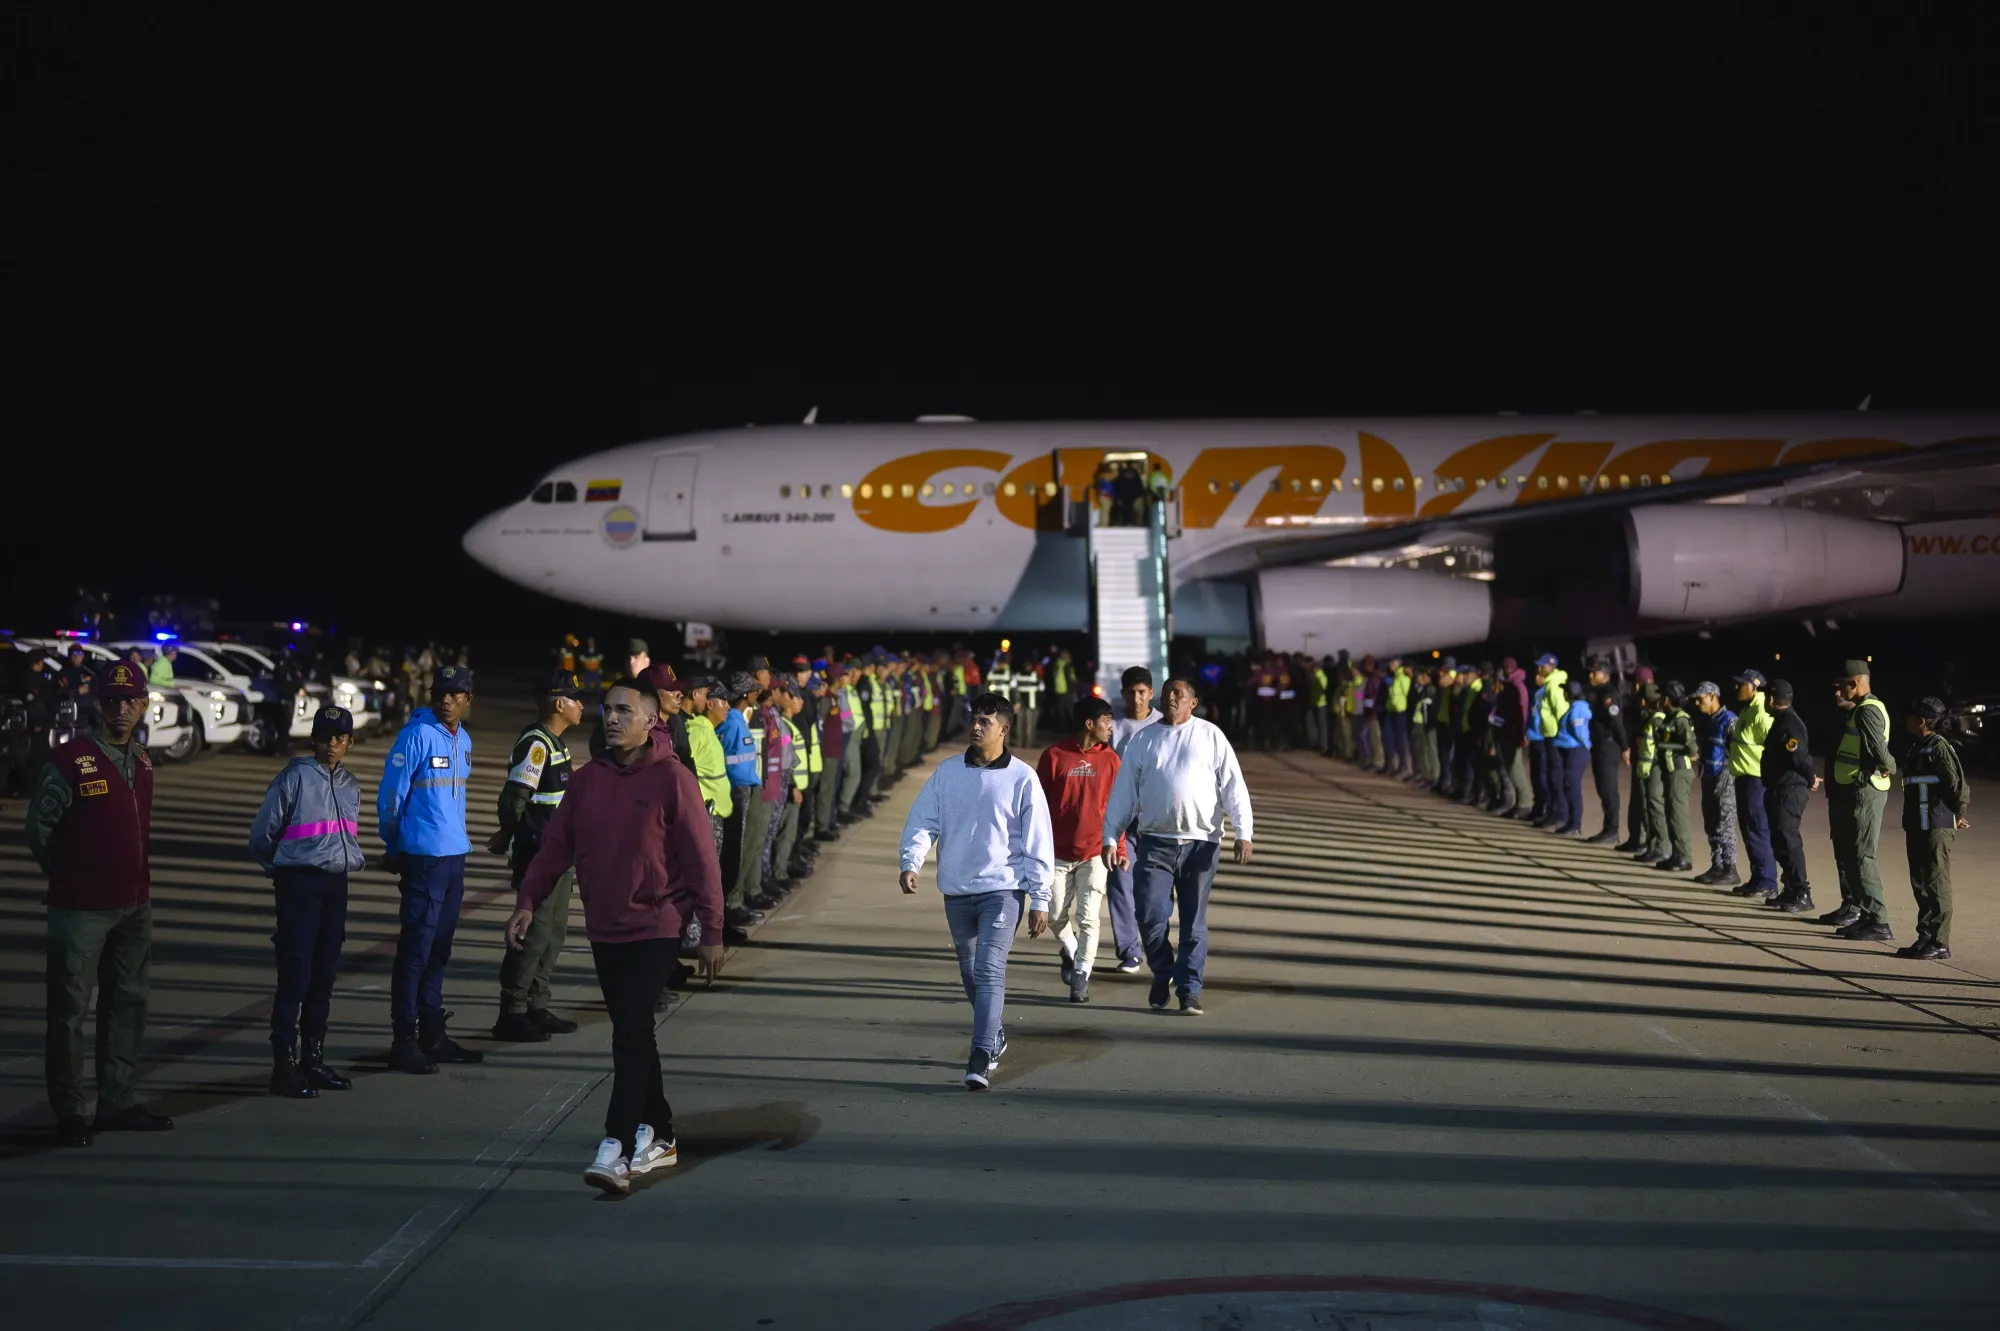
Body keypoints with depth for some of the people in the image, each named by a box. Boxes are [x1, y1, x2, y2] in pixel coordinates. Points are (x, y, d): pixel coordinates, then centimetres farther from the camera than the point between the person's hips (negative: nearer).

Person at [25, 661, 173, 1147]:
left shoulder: (141, 761, 9)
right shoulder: (68, 760, -12)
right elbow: (39, 828, -5)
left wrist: (136, 880, 14)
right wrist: (70, 877, 4)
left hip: (135, 905, 7)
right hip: (81, 907, -7)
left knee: (129, 1002, 13)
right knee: (70, 1010, 2)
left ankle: (119, 1104, 24)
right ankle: (69, 1114, 12)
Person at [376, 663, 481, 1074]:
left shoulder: (463, 741, 12)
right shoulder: (417, 735, -11)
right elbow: (391, 794, -9)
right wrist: (395, 847, -2)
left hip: (455, 856, 7)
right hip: (424, 858, -7)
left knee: (439, 950, 13)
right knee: (416, 950, -4)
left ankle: (433, 1035, 21)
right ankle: (403, 1040, 2)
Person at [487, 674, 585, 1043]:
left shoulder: (557, 743, 15)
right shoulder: (536, 743, -17)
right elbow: (513, 798, -21)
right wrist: (509, 836, -7)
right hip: (538, 856, -10)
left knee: (555, 930, 13)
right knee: (534, 932, -6)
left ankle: (536, 1008, 22)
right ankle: (511, 1015, 2)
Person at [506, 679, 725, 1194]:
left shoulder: (672, 779, -10)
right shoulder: (587, 779, 6)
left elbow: (701, 859, -10)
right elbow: (556, 845, 7)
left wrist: (711, 933, -11)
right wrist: (527, 901, -6)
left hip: (657, 928, -6)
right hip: (604, 929, 6)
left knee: (631, 1032, -13)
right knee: (633, 1034, 14)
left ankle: (618, 1148, -10)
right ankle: (658, 1136, 28)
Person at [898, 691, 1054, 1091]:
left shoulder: (1021, 777, -5)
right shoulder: (946, 773, 4)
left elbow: (1038, 841, -3)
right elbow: (922, 820, 1)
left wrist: (1040, 899, -5)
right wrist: (911, 862, -17)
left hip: (1003, 889, -4)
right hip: (956, 890, 4)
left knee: (990, 972, -15)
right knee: (970, 972, 17)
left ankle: (981, 1060, -17)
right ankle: (994, 1035, 39)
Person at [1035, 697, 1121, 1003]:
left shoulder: (1111, 759, 1)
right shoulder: (1054, 755, -5)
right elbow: (1037, 801, 1)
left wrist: (1119, 848, 2)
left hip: (1094, 854, 0)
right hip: (1058, 853, 0)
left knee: (1087, 918, -4)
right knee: (1056, 916, 6)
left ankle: (1081, 977, 7)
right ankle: (1071, 952, 35)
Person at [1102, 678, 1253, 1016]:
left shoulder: (1210, 736, 4)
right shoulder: (1143, 740, 8)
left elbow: (1233, 786, -1)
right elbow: (1123, 791, 7)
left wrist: (1243, 833, -10)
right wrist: (1110, 837, 2)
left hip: (1201, 842, -1)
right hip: (1155, 842, 1)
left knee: (1194, 921, 5)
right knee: (1150, 916, -6)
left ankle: (1189, 989, 15)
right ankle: (1162, 972, 20)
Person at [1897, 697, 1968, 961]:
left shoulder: (1939, 747, -13)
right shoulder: (1918, 749, 15)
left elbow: (1959, 785, -14)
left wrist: (1958, 815, -1)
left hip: (1936, 828, -9)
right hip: (1917, 827, 9)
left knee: (1937, 885, -4)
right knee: (1920, 885, 12)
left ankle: (1940, 944, 1)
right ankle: (1925, 938, 19)